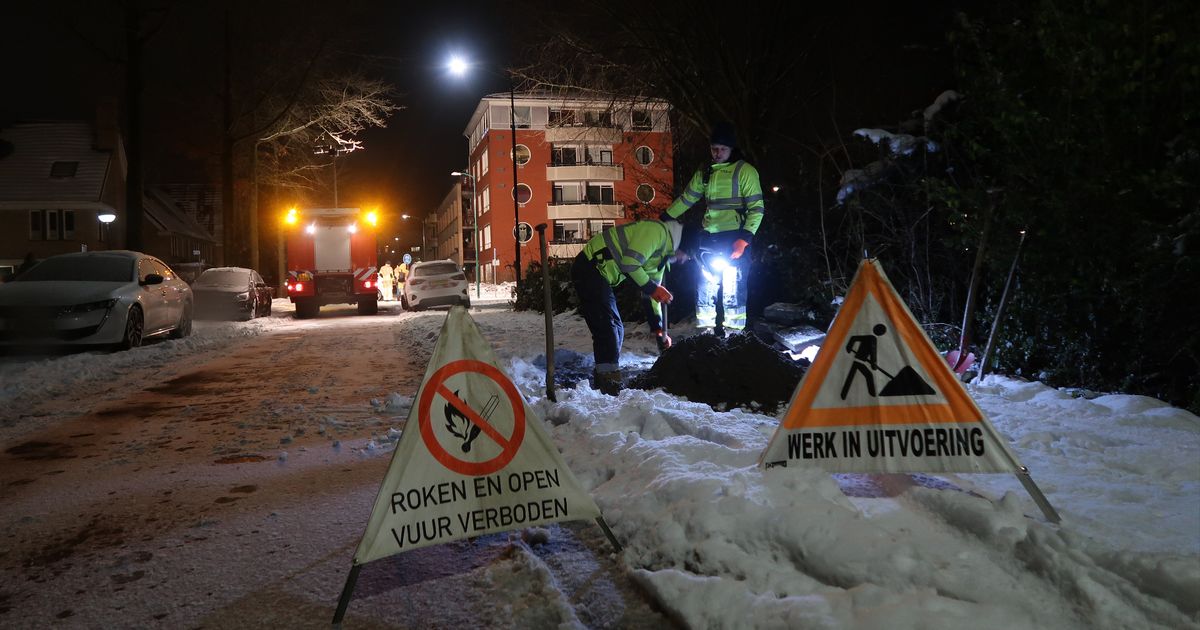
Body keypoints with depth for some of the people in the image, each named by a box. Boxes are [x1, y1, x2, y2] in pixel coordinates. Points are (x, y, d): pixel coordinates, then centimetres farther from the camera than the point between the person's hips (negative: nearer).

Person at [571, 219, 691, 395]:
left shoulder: (663, 254, 17)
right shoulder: (657, 230, -15)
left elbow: (651, 295, 21)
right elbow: (629, 263, -24)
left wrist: (660, 330, 21)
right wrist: (651, 288, -18)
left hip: (599, 274, 11)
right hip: (589, 267, -11)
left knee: (615, 329, 11)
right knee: (608, 326, -14)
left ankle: (603, 383, 17)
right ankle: (610, 385, -13)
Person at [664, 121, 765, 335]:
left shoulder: (745, 171, -3)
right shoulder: (704, 173, 15)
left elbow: (756, 208, -7)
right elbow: (686, 199, 24)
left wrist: (744, 238, -16)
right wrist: (664, 219, 19)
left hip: (735, 239, -5)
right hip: (709, 237, 5)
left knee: (733, 287, -6)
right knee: (705, 286, 6)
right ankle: (706, 331, 16)